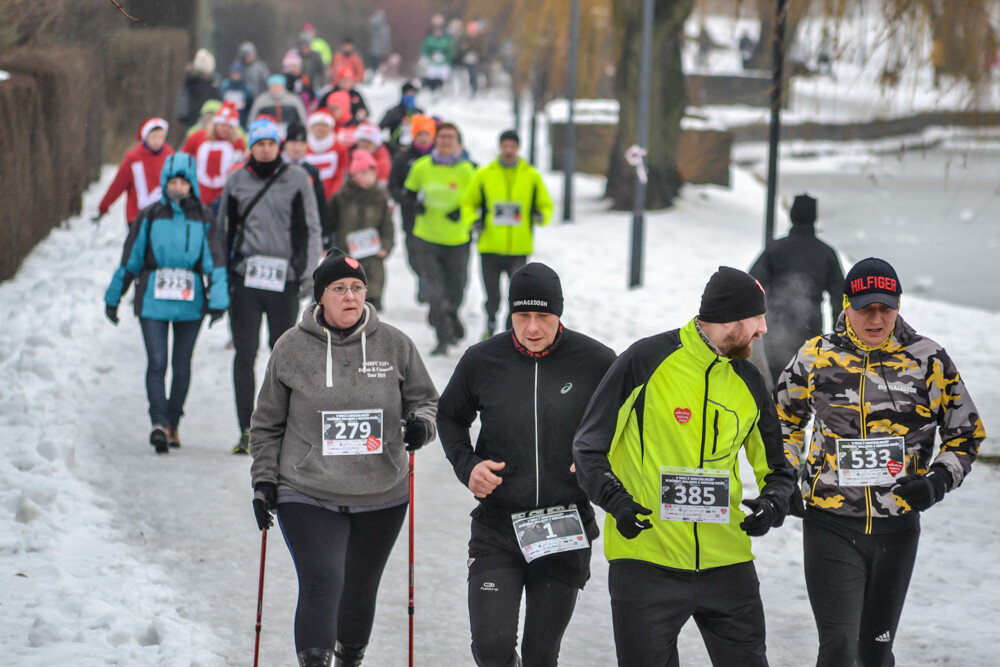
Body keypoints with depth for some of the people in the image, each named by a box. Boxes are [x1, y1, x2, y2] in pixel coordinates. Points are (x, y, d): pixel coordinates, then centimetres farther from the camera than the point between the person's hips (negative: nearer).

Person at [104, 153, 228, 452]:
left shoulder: (203, 219, 4)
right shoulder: (150, 217, 3)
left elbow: (215, 261, 0)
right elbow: (130, 259, 8)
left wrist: (218, 300, -10)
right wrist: (113, 298, 12)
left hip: (190, 301, 1)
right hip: (153, 301, -1)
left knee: (181, 365, 7)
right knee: (156, 362, -12)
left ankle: (173, 423, 21)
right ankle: (159, 423, -20)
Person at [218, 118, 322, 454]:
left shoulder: (297, 179, 3)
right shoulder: (237, 181, 8)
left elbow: (311, 228, 6)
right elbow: (223, 230, 15)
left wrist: (308, 272, -2)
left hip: (284, 278, -1)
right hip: (245, 277, 1)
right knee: (245, 354, -4)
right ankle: (247, 430, -2)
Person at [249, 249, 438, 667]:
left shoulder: (394, 345, 0)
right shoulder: (291, 348, -2)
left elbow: (425, 398, 11)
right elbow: (268, 424, 8)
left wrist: (422, 422, -11)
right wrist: (264, 480, 3)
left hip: (382, 499, 2)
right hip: (309, 498, -2)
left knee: (360, 590, 15)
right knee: (321, 585, -17)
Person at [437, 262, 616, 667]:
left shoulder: (594, 361, -4)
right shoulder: (482, 360, -2)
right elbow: (449, 417, 16)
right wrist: (467, 465, -1)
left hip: (565, 532, 0)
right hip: (497, 529, 0)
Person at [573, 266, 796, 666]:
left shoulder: (748, 381, 10)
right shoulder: (645, 361, -5)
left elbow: (776, 469, 18)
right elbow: (589, 448, -1)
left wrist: (773, 503, -5)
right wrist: (615, 500, -18)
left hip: (727, 563, 4)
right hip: (646, 560, -4)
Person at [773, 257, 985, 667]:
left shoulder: (928, 360, -2)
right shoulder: (816, 356, -1)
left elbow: (967, 433, 7)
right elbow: (783, 419, 17)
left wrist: (940, 480, -10)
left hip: (897, 528, 2)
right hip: (831, 526, -2)